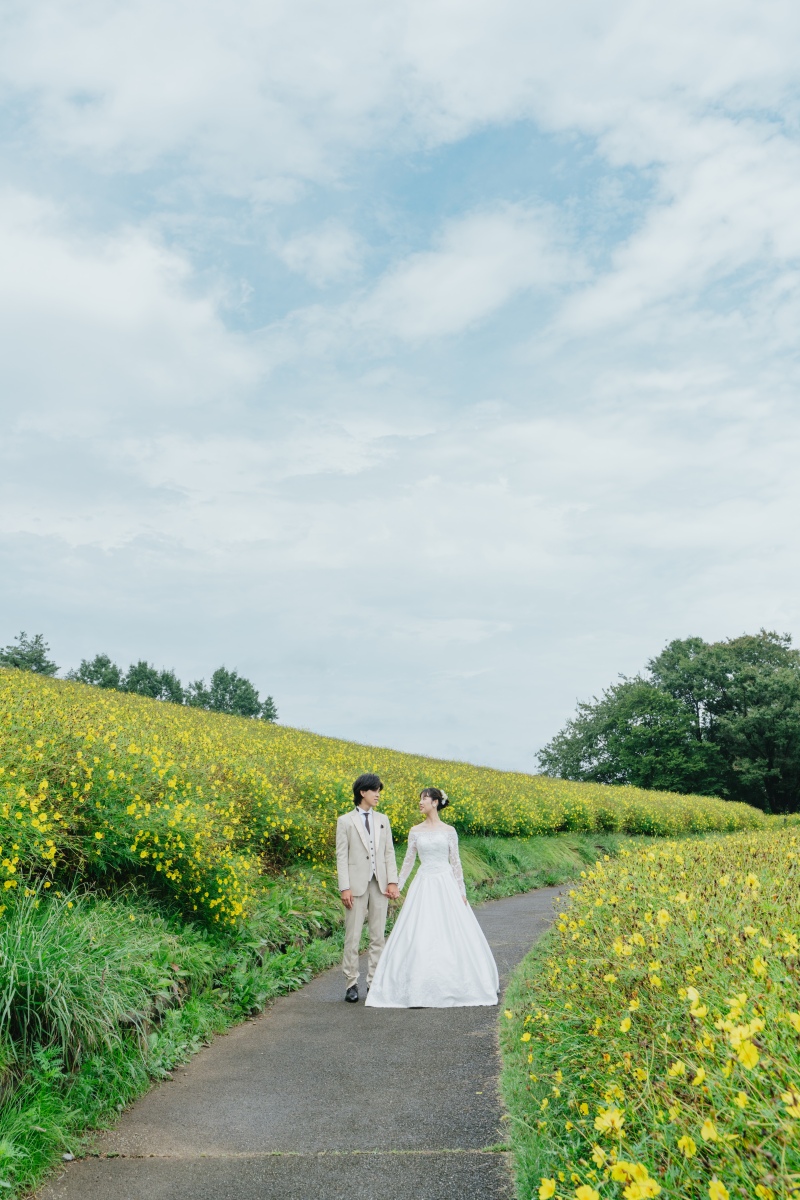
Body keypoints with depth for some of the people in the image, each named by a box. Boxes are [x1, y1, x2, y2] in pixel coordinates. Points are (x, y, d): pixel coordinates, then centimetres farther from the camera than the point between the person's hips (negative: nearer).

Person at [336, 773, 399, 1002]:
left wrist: (392, 882, 1)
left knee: (378, 936, 7)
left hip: (380, 884, 4)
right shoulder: (345, 821, 1)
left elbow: (389, 852, 11)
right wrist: (344, 887, -10)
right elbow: (341, 856, -3)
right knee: (352, 936, -1)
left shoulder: (383, 820, 12)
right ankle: (351, 983, 8)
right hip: (357, 884, -4)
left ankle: (375, 982, 15)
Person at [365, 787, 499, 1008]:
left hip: (446, 885, -1)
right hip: (423, 886, 1)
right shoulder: (415, 831, 6)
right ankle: (419, 988, 4)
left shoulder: (449, 831, 1)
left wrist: (462, 892, 0)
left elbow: (455, 862, 3)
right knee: (419, 936, -4)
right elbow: (408, 861, 10)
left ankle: (455, 985, 14)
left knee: (453, 933, -2)